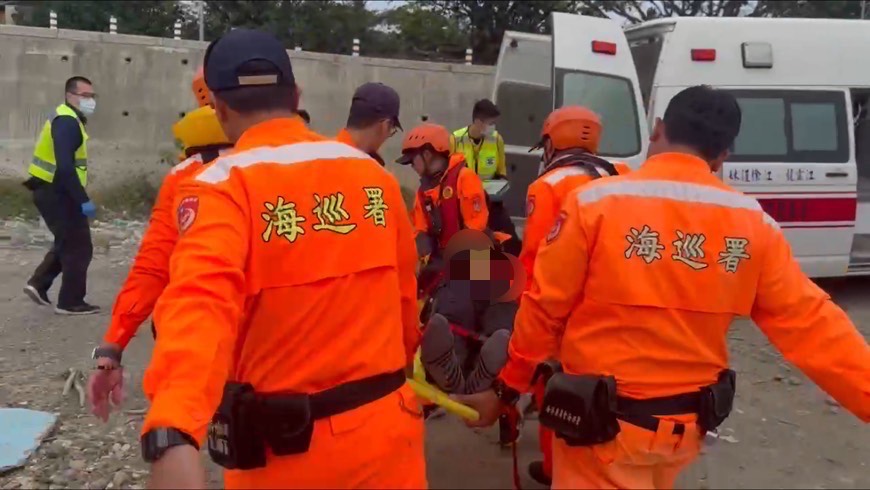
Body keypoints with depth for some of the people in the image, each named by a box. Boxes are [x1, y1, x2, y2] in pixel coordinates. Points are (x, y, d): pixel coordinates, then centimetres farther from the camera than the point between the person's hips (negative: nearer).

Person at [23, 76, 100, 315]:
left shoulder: (68, 119, 16)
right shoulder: (67, 122, -17)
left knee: (67, 242, 22)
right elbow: (65, 167, -28)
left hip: (52, 191, 10)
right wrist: (83, 200, -27)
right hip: (57, 193, -10)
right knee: (79, 247, -1)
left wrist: (78, 198, 18)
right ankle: (71, 302, 7)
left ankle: (38, 284, 23)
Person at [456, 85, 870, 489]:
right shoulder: (753, 223, -4)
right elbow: (811, 324, -2)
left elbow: (544, 308, -10)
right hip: (687, 425, 5)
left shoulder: (596, 202, -14)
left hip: (603, 423, -4)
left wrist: (506, 387, 2)